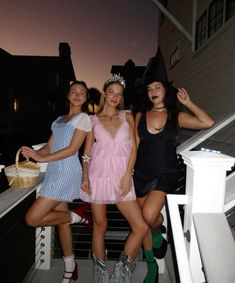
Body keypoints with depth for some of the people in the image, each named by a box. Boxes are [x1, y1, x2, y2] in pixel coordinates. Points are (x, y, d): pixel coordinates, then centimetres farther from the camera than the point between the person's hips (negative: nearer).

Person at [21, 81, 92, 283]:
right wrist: (34, 153, -7)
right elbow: (49, 147, 14)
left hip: (66, 171, -7)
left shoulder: (83, 118, -2)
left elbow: (73, 149, -12)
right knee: (61, 219, 13)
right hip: (54, 172, 7)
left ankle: (75, 217, 9)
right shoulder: (59, 119, 20)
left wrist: (42, 158, -13)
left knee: (32, 219, -9)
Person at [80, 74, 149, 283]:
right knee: (100, 225, 9)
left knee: (141, 227, -5)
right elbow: (87, 152, 6)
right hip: (98, 176, -1)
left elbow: (133, 148, 3)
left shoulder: (127, 117, 9)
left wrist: (128, 175, -7)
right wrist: (85, 177, -6)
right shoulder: (93, 120, 7)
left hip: (121, 177, 1)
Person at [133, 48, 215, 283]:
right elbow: (134, 146, 6)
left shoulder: (176, 116, 2)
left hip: (165, 175, -2)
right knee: (143, 223, 9)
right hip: (142, 175, 3)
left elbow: (208, 122, -9)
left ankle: (159, 233, 14)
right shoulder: (140, 116, 6)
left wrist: (188, 103, -5)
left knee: (149, 215, -24)